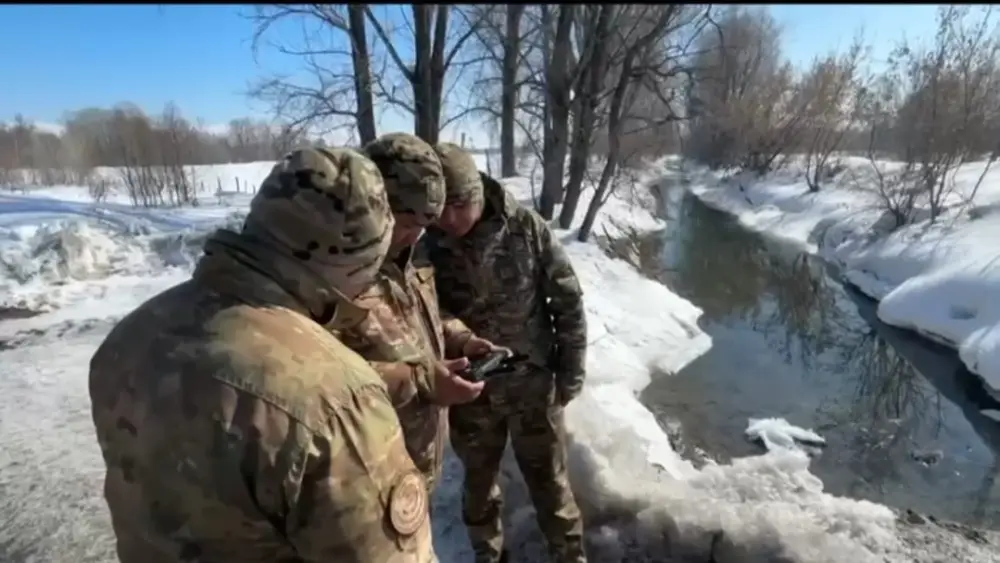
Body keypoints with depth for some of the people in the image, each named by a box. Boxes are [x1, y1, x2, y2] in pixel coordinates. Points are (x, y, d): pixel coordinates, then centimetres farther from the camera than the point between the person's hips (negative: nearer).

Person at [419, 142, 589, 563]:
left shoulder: (525, 227, -15)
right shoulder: (425, 245, -14)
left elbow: (567, 299, -6)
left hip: (533, 382, -1)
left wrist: (571, 370, -4)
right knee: (478, 483, 22)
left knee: (549, 482, 16)